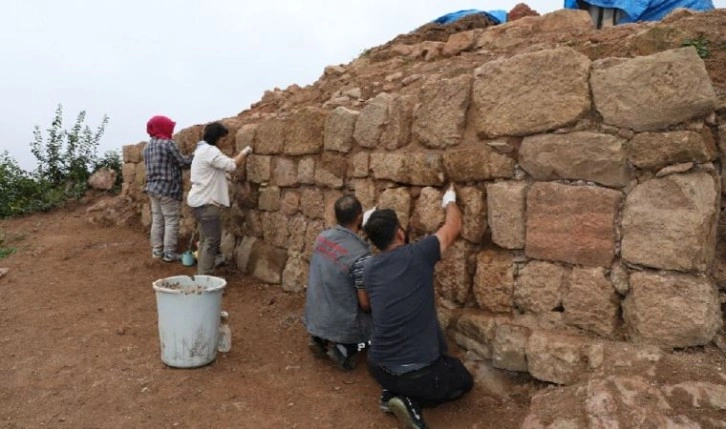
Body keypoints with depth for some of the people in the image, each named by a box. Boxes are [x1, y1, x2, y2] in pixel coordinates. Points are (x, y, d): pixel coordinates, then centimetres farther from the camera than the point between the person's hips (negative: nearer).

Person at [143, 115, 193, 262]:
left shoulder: (148, 146, 13)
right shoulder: (168, 143, -13)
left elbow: (149, 167, 18)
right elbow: (183, 162, -8)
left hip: (153, 188, 8)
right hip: (168, 189, -8)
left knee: (157, 221, 12)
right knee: (171, 222, -1)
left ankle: (157, 251, 18)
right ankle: (169, 253, 2)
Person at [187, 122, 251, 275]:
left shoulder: (202, 150, 19)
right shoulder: (210, 150, -16)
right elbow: (231, 165, -19)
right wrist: (244, 153, -4)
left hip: (201, 201, 11)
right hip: (207, 203, -11)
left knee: (206, 240, 16)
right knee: (212, 241, -8)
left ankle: (202, 274, 22)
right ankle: (206, 276, -5)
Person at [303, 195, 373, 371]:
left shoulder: (322, 237, -6)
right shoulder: (361, 256, -27)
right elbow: (365, 304, -20)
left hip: (314, 319, 7)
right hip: (342, 326, -7)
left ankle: (321, 339, 11)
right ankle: (344, 348, 0)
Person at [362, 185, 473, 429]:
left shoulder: (369, 269, 3)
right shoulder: (417, 254, -12)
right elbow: (454, 226, 4)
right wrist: (450, 201, 25)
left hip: (378, 369, 6)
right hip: (418, 374, -6)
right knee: (463, 381, 25)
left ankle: (391, 393, 15)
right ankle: (411, 400, 2)